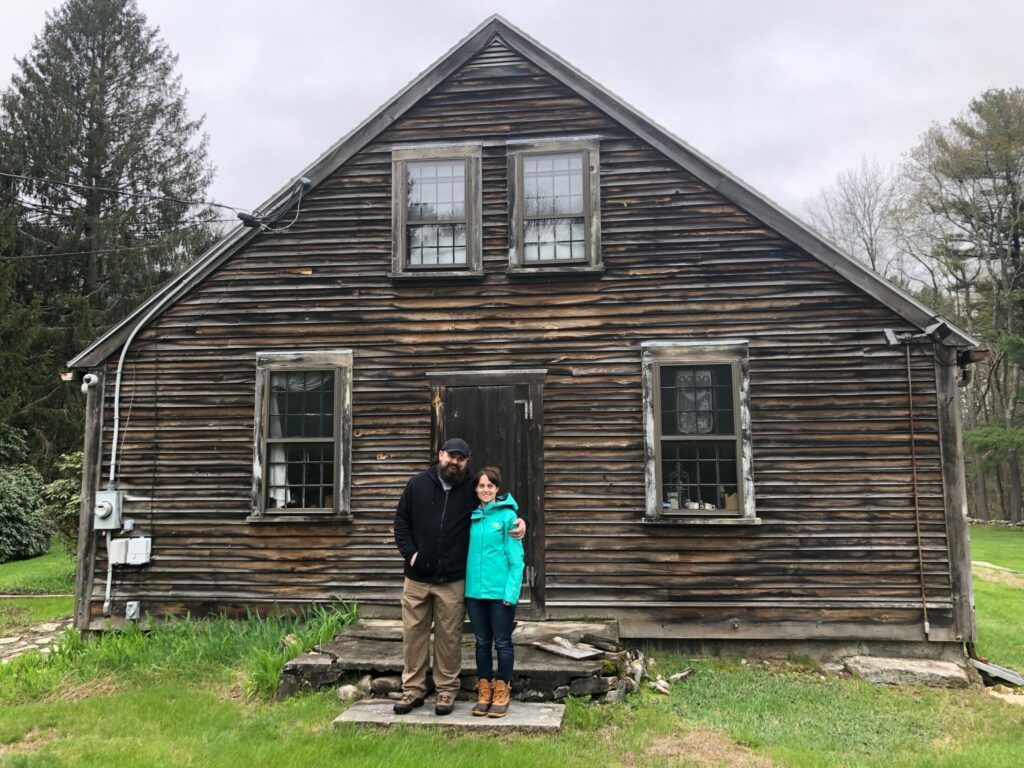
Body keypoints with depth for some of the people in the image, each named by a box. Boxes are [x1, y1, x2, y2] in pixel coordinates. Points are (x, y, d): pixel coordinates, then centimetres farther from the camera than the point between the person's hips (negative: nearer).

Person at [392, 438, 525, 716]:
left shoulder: (472, 490, 1)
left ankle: (447, 690, 20)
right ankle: (413, 689, 21)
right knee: (414, 634, 8)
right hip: (416, 578, 2)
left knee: (449, 638, 5)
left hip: (452, 581, -1)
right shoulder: (418, 484, 4)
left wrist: (518, 521, -8)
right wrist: (409, 552, -2)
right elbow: (401, 520, 9)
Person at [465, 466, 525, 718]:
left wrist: (511, 590, -14)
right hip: (475, 590, 5)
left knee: (502, 642, 6)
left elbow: (516, 557, -8)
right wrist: (465, 584, 3)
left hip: (500, 591, -4)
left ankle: (502, 694, 18)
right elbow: (467, 552, 11)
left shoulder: (508, 515, -7)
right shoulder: (472, 516, 6)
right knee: (482, 642, 13)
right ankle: (484, 692, 24)